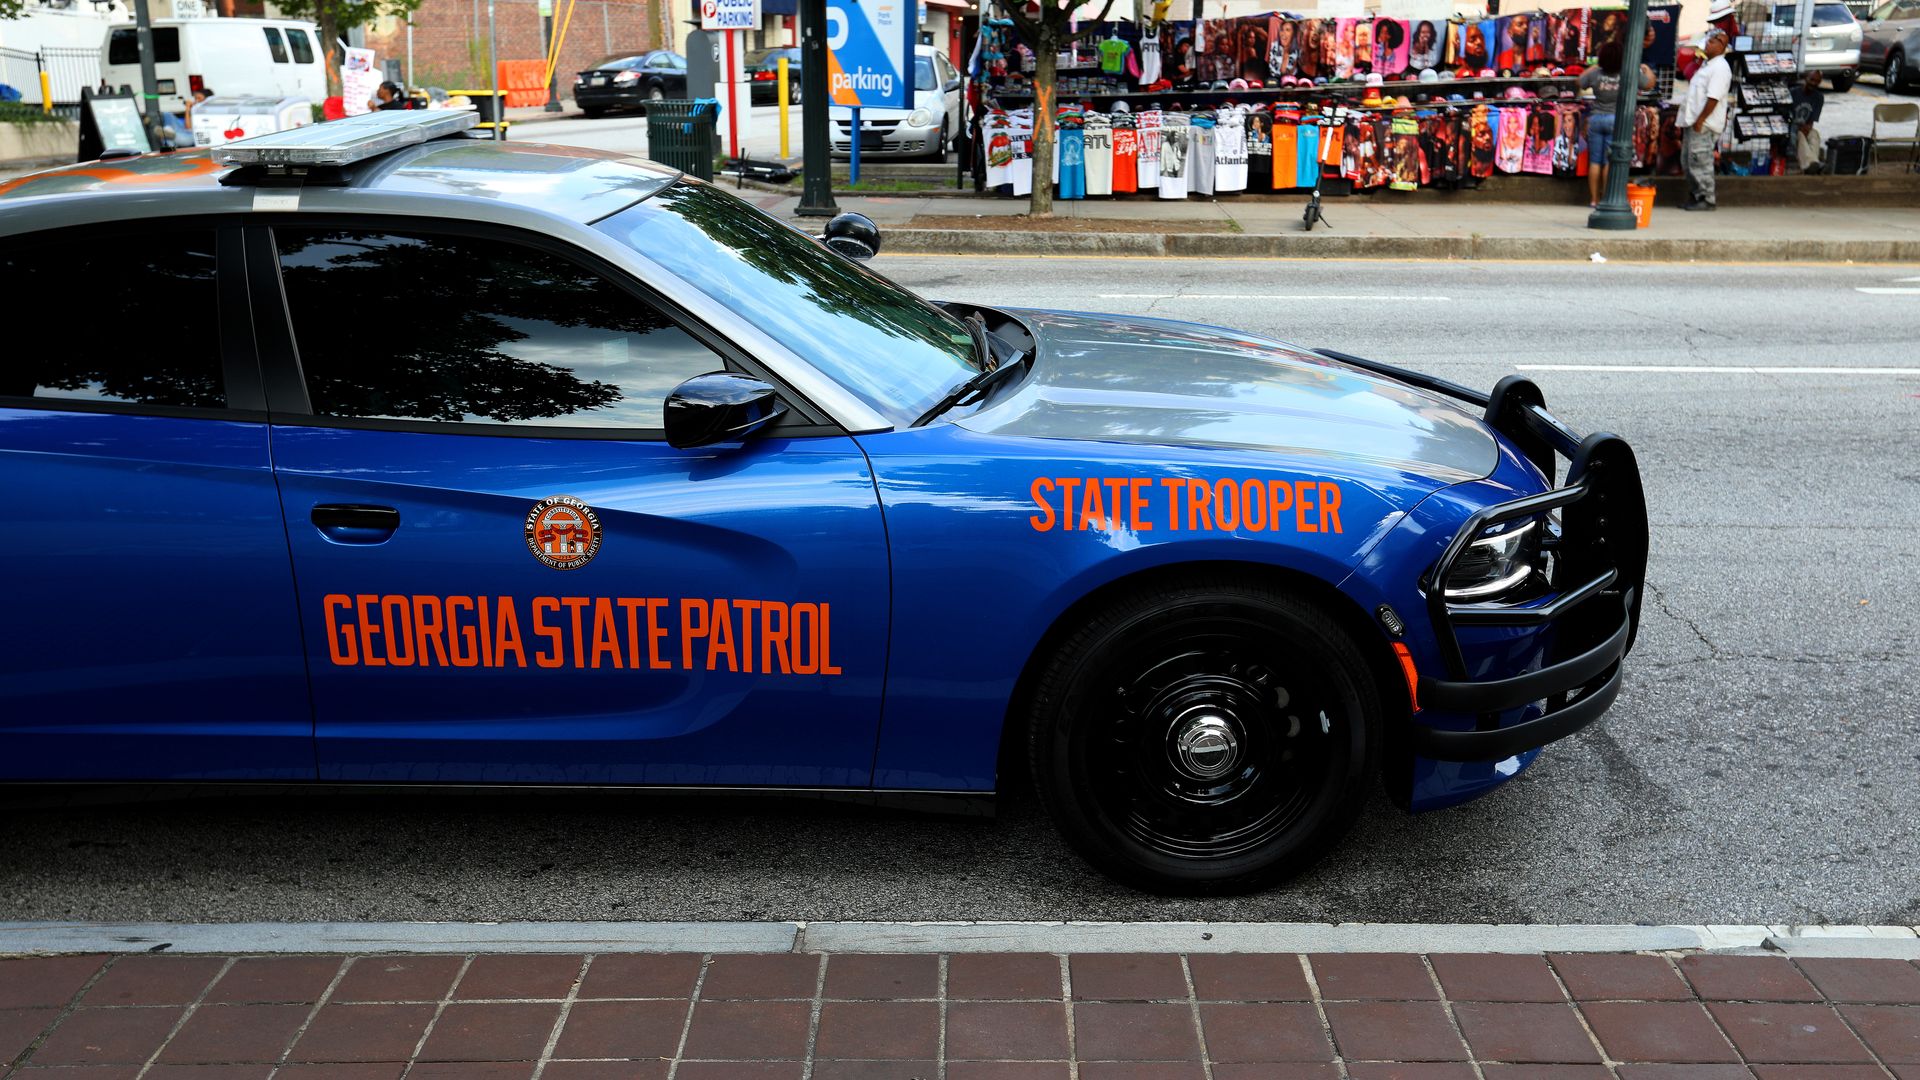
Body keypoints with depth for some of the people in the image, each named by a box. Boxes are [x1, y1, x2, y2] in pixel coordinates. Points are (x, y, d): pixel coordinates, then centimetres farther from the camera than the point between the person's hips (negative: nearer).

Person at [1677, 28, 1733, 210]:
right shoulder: (1708, 65, 19)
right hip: (1694, 121, 10)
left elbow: (1713, 98, -21)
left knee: (1700, 162, -9)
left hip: (1704, 125, -10)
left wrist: (1700, 120, -23)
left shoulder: (1720, 68, -13)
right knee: (1687, 160, 13)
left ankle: (1707, 200, -5)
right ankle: (1698, 196, 20)